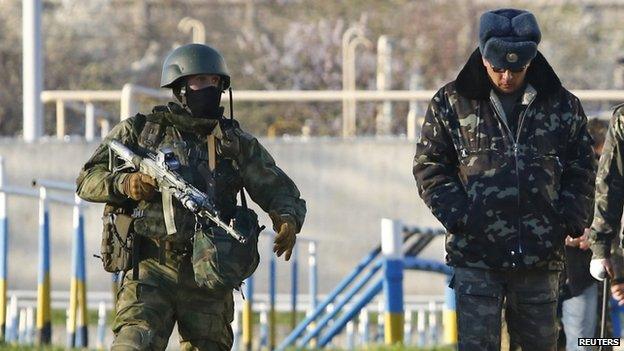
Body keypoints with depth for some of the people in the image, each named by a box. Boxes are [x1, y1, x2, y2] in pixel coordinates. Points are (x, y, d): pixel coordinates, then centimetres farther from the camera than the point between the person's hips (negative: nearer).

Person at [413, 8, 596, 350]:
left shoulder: (562, 106, 6)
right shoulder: (452, 104, 1)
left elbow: (582, 169, 13)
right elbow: (429, 167, 5)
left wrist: (570, 220, -1)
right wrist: (457, 216, -8)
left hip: (541, 256, 2)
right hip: (476, 256, -2)